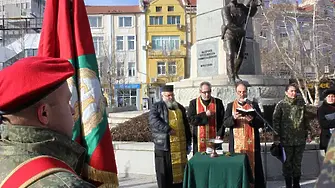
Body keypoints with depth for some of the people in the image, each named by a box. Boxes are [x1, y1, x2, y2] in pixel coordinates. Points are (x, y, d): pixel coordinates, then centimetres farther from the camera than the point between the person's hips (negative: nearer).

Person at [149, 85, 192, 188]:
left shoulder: (180, 108, 18)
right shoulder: (157, 107, 2)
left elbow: (186, 126, 20)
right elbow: (153, 120, -17)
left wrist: (188, 143, 16)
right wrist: (168, 129, -22)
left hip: (180, 147, 4)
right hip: (163, 146, -4)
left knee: (180, 170, 7)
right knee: (164, 172, -1)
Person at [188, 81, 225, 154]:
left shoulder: (218, 102, 6)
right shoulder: (193, 103, 6)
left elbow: (222, 120, 2)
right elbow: (190, 119, -4)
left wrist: (220, 135, -8)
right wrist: (204, 115, -13)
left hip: (214, 139, 0)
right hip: (199, 139, 0)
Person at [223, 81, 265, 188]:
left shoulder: (254, 105, 9)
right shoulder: (230, 106, 10)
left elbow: (261, 123, 3)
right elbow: (225, 123, -1)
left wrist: (252, 120, -18)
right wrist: (234, 118, -22)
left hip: (251, 143, 0)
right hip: (236, 144, 0)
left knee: (253, 166, -2)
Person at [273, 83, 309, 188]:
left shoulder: (301, 104, 8)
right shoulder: (281, 105, -3)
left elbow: (305, 120, 15)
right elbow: (275, 120, -4)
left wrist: (306, 133, 14)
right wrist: (277, 135, -9)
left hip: (300, 139, 3)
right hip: (286, 139, -3)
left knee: (298, 162, 10)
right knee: (287, 163, 3)